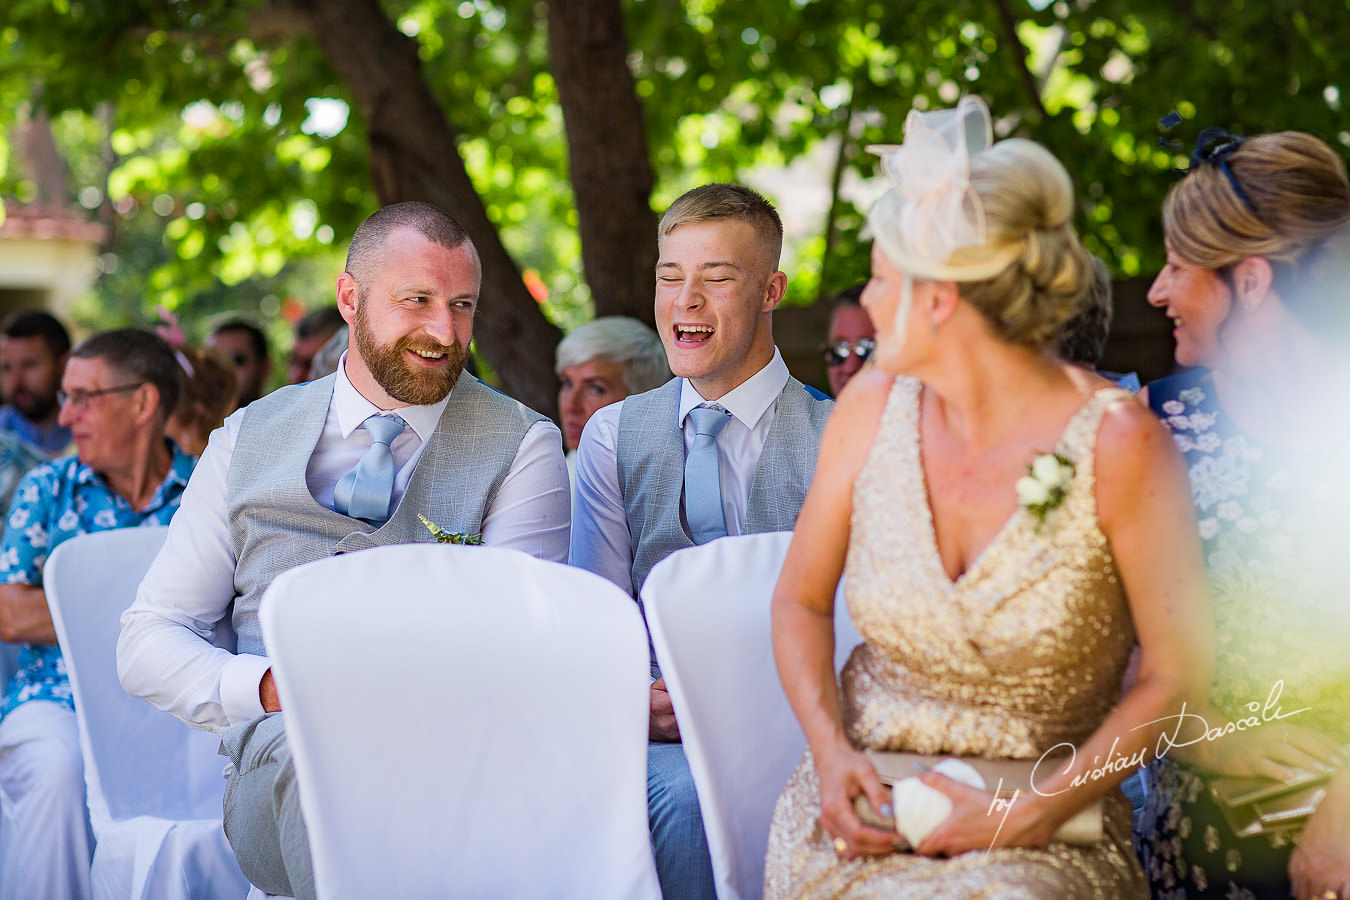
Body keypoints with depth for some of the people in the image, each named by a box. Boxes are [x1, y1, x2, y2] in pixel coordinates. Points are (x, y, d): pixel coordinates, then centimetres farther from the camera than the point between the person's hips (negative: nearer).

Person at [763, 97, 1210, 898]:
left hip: (1048, 829, -3)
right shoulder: (873, 408, 0)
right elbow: (801, 600, 11)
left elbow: (1178, 673, -7)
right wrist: (831, 751, -5)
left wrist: (1037, 813, -14)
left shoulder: (1118, 443, -13)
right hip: (864, 798, 3)